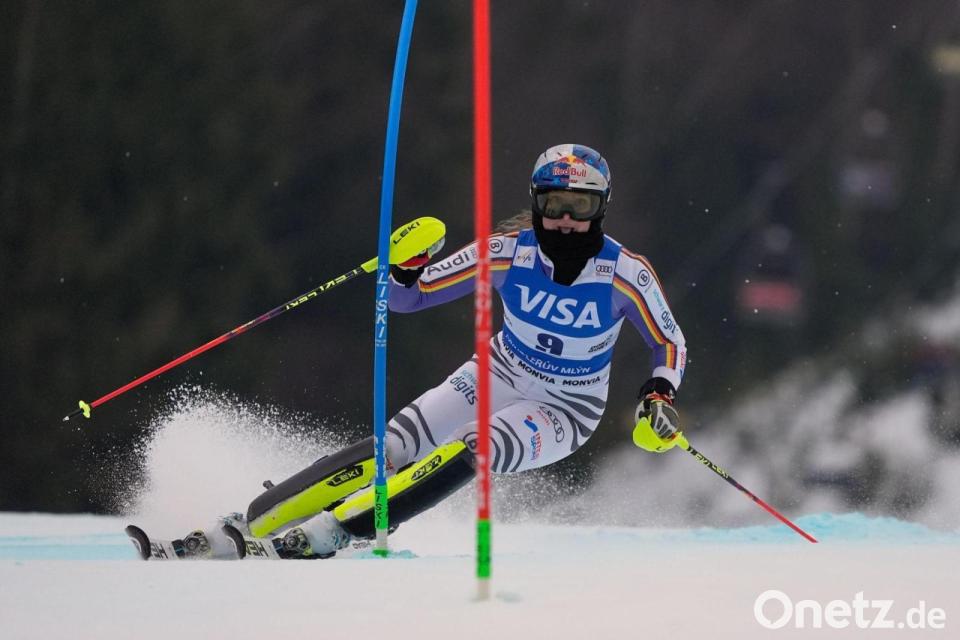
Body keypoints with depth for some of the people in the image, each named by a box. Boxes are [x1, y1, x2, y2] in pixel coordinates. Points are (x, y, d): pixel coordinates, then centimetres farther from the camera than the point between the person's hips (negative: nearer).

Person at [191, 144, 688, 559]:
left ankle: (326, 533, -38)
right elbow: (408, 298, -8)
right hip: (497, 376, 2)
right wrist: (405, 266, -30)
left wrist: (659, 398, -22)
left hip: (565, 412, -2)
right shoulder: (509, 252, -15)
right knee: (392, 448, -20)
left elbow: (670, 345, -4)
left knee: (467, 454, -32)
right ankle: (242, 526, -21)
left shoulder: (626, 274, -20)